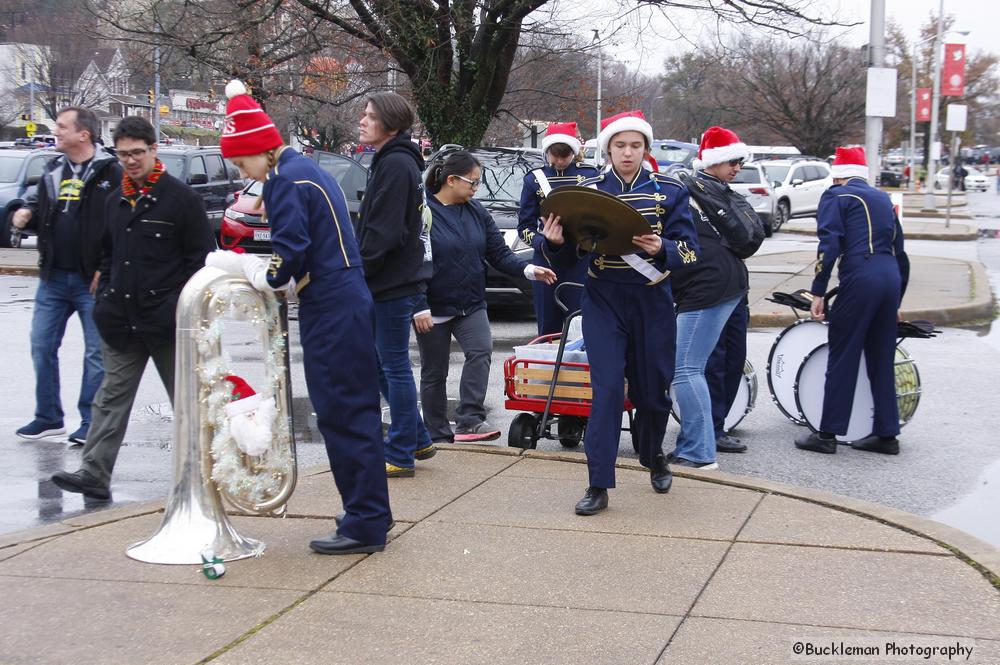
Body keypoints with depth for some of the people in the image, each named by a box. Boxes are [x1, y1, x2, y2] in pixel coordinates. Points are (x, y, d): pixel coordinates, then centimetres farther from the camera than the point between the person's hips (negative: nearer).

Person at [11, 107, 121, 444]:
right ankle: (48, 417, 21)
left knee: (97, 353, 2)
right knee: (42, 346, 9)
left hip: (93, 281, -7)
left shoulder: (111, 173, -9)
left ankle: (91, 422, 12)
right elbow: (39, 208, 26)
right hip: (54, 278, 7)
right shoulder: (54, 172, 12)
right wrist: (25, 215, 2)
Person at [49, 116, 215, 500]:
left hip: (167, 321, -5)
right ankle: (94, 474, 2)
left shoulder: (181, 197, -6)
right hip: (121, 320, 5)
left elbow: (202, 258, -6)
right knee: (112, 397, 3)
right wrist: (105, 299, 11)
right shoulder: (115, 200, 13)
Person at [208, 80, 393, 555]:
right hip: (348, 304, 10)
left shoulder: (286, 182, -13)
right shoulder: (307, 170, 17)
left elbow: (289, 261, -18)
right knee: (353, 411, 15)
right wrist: (244, 265, 12)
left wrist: (236, 265, -3)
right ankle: (370, 512, 24)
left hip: (332, 314, -10)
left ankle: (364, 524, 0)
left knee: (342, 414, -5)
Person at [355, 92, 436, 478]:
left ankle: (400, 456, 7)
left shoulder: (396, 164, -16)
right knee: (382, 364, 16)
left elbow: (383, 232, -22)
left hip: (393, 284, -10)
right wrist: (360, 272, 13)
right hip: (390, 283, 10)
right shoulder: (391, 161, 15)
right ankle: (417, 441, 25)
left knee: (394, 366, -2)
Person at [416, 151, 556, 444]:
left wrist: (528, 269, -13)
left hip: (471, 304, 4)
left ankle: (470, 420, -22)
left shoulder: (477, 212, 5)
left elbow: (499, 253, 4)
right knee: (434, 374, 6)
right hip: (433, 308, -4)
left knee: (481, 350, -21)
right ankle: (438, 435, 17)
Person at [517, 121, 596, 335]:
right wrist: (543, 244, -11)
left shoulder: (590, 175, 5)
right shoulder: (534, 179, 8)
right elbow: (525, 225, 9)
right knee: (548, 328, 6)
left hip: (581, 260, -2)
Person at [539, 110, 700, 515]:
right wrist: (556, 242, -18)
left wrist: (661, 249, -25)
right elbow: (570, 254, 5)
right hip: (603, 302, 0)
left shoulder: (670, 190, 0)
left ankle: (653, 456, 40)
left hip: (652, 302, 1)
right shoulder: (590, 190, 1)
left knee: (652, 390, 10)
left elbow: (689, 250, -4)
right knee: (607, 390, -9)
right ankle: (599, 486, -4)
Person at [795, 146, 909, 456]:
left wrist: (818, 293, -8)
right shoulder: (883, 199, 25)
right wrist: (896, 302, 31)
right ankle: (886, 434, 16)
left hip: (859, 278, -6)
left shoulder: (835, 196, 5)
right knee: (882, 360, 13)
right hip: (891, 278, 6)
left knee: (842, 359, -1)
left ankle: (828, 434, 2)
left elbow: (829, 246, -8)